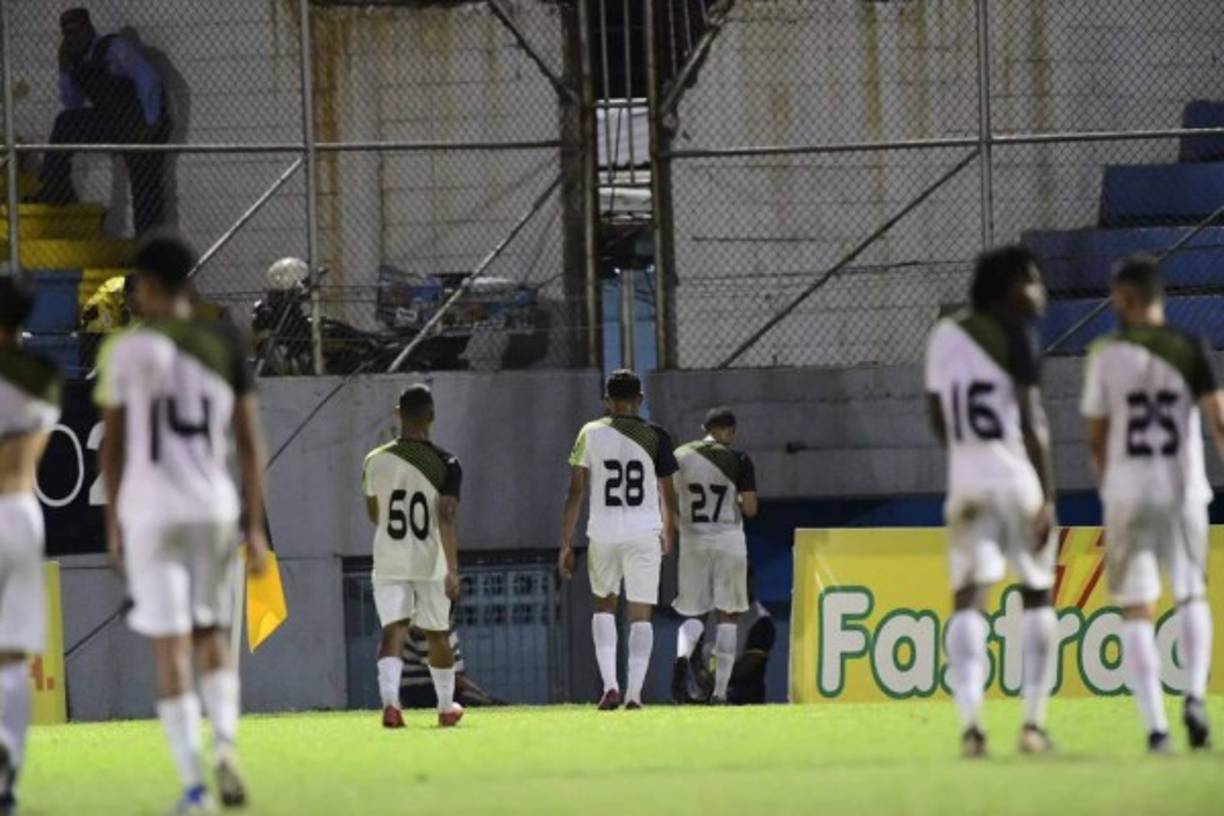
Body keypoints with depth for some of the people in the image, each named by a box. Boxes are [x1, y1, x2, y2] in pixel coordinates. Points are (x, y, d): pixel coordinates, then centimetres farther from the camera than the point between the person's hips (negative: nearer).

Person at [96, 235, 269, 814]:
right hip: (214, 506, 2)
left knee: (171, 649, 1)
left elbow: (112, 444, 0)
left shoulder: (126, 349, -2)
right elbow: (250, 443, 4)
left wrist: (113, 525, 9)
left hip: (150, 510, -2)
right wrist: (255, 526, 7)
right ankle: (226, 741, -8)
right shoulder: (225, 345, 5)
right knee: (213, 638, 18)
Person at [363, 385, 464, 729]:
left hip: (388, 562, 1)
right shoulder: (445, 464, -8)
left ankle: (389, 700, -27)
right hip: (430, 562, -1)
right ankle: (447, 707, 29)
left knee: (392, 633, -4)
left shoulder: (376, 461, -1)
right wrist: (452, 569, -19)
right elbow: (447, 518, -17)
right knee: (438, 635, 15)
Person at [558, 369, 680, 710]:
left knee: (604, 605, 18)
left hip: (603, 532, 1)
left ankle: (610, 685, 3)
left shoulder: (591, 434, 0)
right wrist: (668, 533, 24)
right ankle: (634, 693, 1)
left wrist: (566, 543, 5)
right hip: (644, 534, -1)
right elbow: (668, 495, 6)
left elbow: (575, 492, 0)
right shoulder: (655, 437, 0)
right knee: (640, 614, 6)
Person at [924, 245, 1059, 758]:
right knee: (1037, 594, 10)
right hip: (1018, 478, -4)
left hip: (966, 480, 4)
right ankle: (1033, 723, 8)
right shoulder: (1014, 336, -6)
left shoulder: (945, 336, 11)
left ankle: (970, 722, -17)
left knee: (968, 599, -2)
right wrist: (1048, 497, -10)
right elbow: (1032, 421, -10)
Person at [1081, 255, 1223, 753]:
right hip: (1183, 491, 1)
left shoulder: (1106, 355, -2)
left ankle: (1155, 725, -5)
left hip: (1128, 492, -1)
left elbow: (1096, 436, 4)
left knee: (1137, 612, 5)